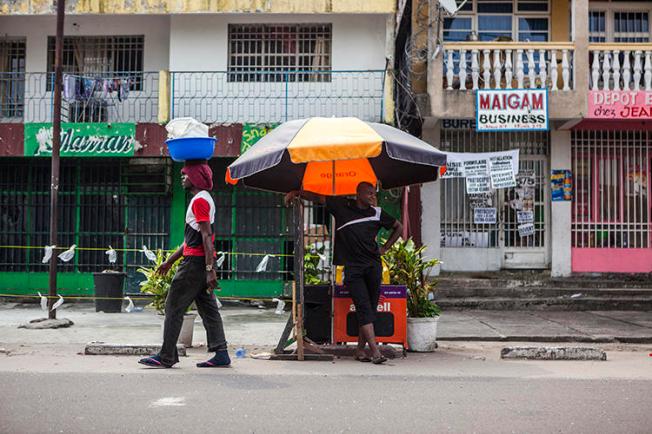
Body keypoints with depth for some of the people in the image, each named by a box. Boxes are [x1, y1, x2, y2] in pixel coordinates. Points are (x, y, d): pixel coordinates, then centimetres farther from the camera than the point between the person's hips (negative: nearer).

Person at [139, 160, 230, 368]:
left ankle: (166, 357, 1)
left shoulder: (199, 200, -11)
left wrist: (210, 269, -24)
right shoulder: (204, 199, 21)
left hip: (195, 262, -10)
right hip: (201, 262, 10)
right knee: (208, 309, 8)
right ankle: (221, 354, 7)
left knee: (174, 306, -4)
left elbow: (207, 236, -19)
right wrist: (170, 261, 27)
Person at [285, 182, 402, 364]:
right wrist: (296, 193, 4)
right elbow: (318, 197, 15)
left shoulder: (377, 213, 11)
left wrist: (384, 248, 15)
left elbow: (398, 227, 24)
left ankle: (360, 349, 11)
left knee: (371, 308, 2)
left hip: (373, 265, 3)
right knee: (363, 308, -11)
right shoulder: (341, 206, 6)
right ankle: (375, 351, -15)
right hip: (352, 266, -3)